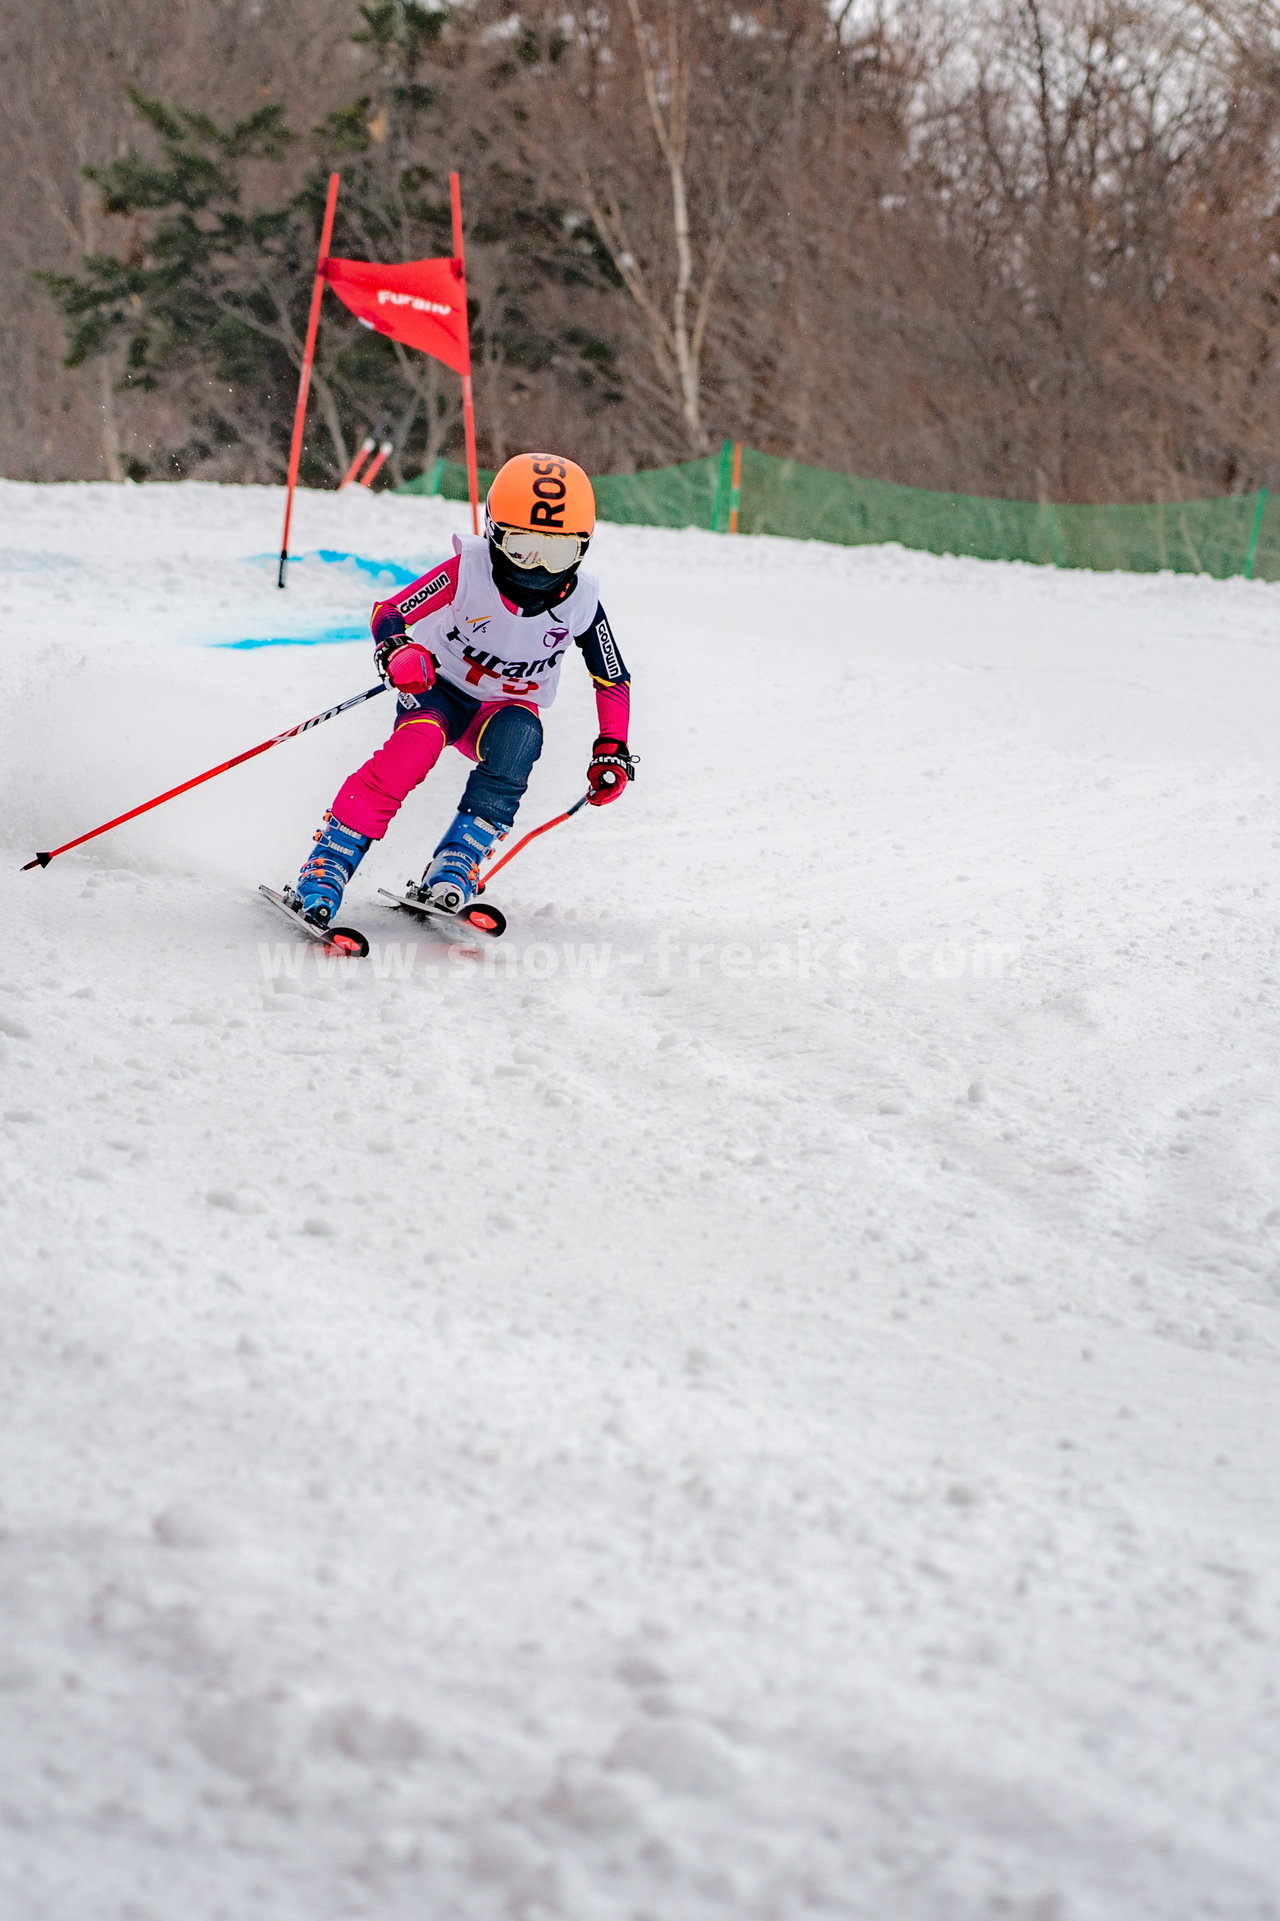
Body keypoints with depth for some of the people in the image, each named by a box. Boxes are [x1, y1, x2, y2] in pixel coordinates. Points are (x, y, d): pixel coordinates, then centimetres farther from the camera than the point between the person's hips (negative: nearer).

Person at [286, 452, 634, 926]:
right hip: (441, 689, -2)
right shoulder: (468, 570, -21)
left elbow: (614, 682, 1)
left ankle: (454, 870, -32)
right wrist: (397, 653, -42)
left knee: (519, 734, -34)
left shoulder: (580, 603, -13)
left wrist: (612, 752, -9)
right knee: (417, 742, -34)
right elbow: (389, 613, -19)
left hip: (507, 708, 2)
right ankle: (327, 867, -32)